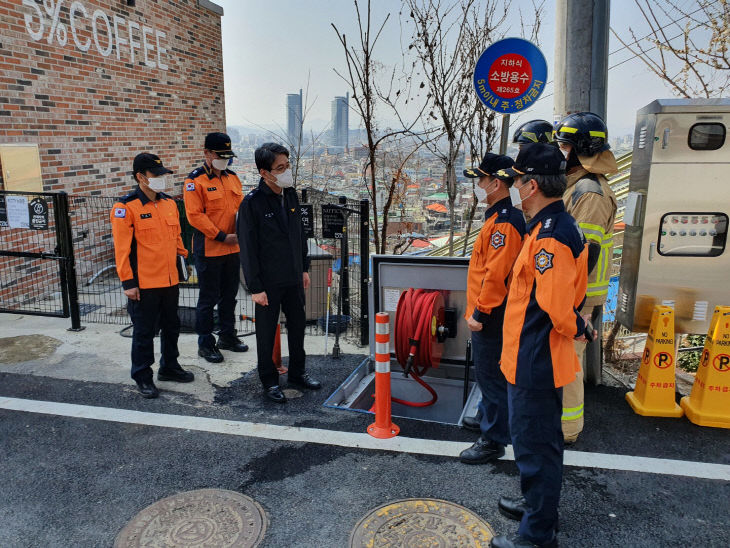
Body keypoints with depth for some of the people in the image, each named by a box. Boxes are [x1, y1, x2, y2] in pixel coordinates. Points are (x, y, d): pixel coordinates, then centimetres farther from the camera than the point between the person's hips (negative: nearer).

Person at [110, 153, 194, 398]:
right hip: (143, 285, -6)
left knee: (171, 327, 18)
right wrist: (128, 282, -14)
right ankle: (143, 377, 20)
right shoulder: (126, 207, -12)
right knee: (144, 332, 5)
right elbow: (122, 248, -13)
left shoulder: (169, 203, 8)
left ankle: (169, 367, 36)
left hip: (170, 281, 7)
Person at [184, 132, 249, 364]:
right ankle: (205, 343, 15)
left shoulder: (232, 177, 10)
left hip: (233, 248, 7)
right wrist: (222, 236, -20)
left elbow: (240, 205, 16)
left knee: (229, 294, 17)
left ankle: (227, 336, 32)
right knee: (208, 298, 2)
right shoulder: (195, 180, -11)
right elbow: (195, 215, -17)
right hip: (208, 249, -7)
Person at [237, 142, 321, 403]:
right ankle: (269, 380, 24)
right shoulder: (252, 202, -16)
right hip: (268, 281, -6)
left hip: (293, 277, 6)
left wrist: (304, 268, 14)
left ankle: (297, 372, 35)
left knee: (297, 326, 17)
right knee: (267, 332, 8)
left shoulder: (291, 194, 3)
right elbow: (247, 247, -15)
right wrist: (255, 287, -15)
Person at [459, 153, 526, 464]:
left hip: (490, 317, -10)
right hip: (486, 313, 10)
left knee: (491, 376, -1)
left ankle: (493, 441, 11)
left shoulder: (505, 222, -21)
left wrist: (479, 313, -22)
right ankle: (486, 417, 42)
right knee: (487, 372, 24)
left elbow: (496, 274, -26)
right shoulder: (497, 217, 12)